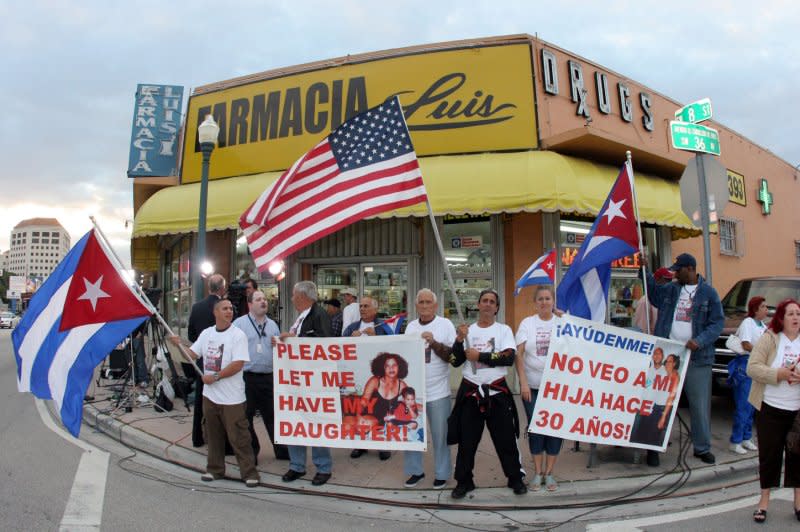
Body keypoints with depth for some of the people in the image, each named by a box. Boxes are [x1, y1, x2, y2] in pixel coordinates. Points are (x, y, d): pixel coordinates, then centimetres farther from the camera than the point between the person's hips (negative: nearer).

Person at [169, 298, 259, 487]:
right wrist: (180, 345, -6)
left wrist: (215, 376, -16)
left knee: (238, 437, -2)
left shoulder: (238, 335, -11)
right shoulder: (206, 334, 9)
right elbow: (192, 355, 11)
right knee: (213, 435, 17)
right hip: (210, 394, 6)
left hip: (231, 398, -6)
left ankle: (249, 473, 8)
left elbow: (238, 364, -18)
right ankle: (215, 469, 31)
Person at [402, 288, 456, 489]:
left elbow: (453, 356, -9)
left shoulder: (445, 324, -3)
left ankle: (441, 473, 20)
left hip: (437, 391, -4)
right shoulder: (411, 327, 9)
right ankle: (415, 470, 26)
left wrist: (434, 343, -20)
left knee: (440, 435, 5)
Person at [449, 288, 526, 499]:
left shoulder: (504, 330, 1)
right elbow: (455, 362, 0)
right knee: (467, 440, 8)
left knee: (506, 438, 6)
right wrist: (459, 340, -15)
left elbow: (509, 358, -15)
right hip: (470, 391, 2)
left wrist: (479, 356, -15)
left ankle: (515, 478, 24)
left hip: (497, 391, -1)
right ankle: (464, 481, 21)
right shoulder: (467, 330, 6)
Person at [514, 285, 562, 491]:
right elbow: (518, 354, -3)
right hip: (532, 387, 0)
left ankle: (549, 473, 21)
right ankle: (537, 472, 20)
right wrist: (523, 383, -10)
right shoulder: (527, 323, 1)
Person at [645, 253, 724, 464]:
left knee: (700, 404, 4)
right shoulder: (670, 289, 10)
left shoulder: (708, 293, 0)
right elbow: (654, 294, 27)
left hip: (697, 358, -3)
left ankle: (702, 448, 18)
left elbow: (718, 322, -3)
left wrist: (700, 341, -17)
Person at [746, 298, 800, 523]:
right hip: (770, 408, -2)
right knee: (769, 454, 5)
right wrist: (780, 374, -23)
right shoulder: (768, 339, -4)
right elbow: (752, 367, -11)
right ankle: (764, 500, 17)